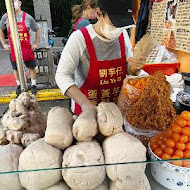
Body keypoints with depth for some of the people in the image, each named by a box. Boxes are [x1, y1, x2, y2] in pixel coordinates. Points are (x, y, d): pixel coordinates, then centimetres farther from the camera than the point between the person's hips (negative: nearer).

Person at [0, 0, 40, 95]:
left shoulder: (27, 17, -4)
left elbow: (37, 30, 7)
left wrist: (36, 44, 1)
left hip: (27, 48, -1)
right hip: (13, 49, 1)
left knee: (31, 67, 6)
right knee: (16, 68, 11)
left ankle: (34, 85, 19)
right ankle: (19, 86, 27)